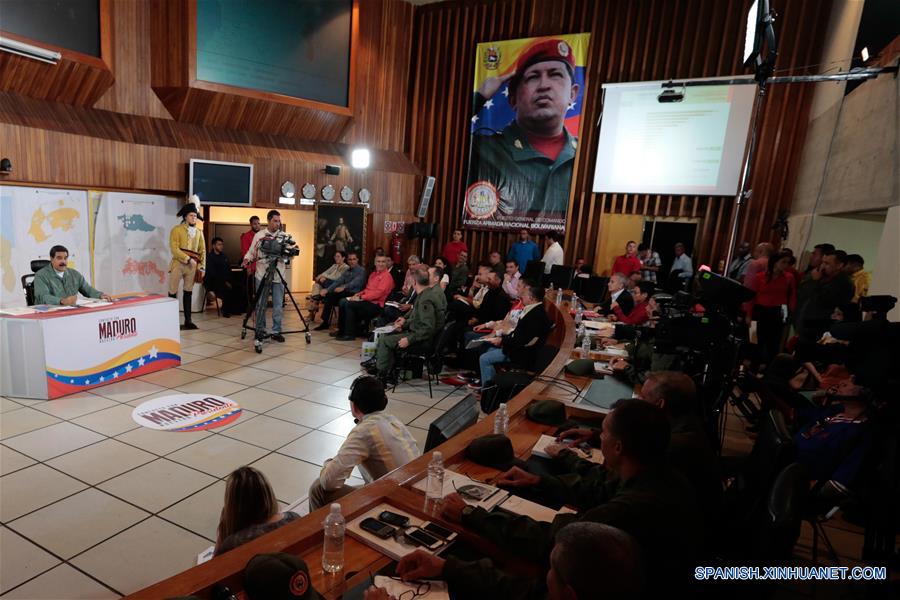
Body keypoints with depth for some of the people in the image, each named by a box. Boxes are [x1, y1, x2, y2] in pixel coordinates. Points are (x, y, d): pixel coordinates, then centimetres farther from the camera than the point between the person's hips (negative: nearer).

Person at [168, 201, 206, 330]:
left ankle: (188, 320, 15)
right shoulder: (176, 229, -2)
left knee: (188, 292, 10)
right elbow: (174, 249, -11)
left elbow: (202, 250, 12)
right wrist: (188, 259, -17)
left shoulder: (199, 231, 13)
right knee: (173, 292, -3)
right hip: (178, 264, -4)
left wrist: (202, 266, 4)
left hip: (192, 265, 4)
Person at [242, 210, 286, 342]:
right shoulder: (259, 235, 5)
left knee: (278, 305, 0)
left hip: (278, 276, 0)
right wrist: (247, 259, -10)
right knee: (261, 304, 7)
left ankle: (276, 331, 9)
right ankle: (260, 330, 19)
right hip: (262, 275, 0)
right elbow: (251, 252, 9)